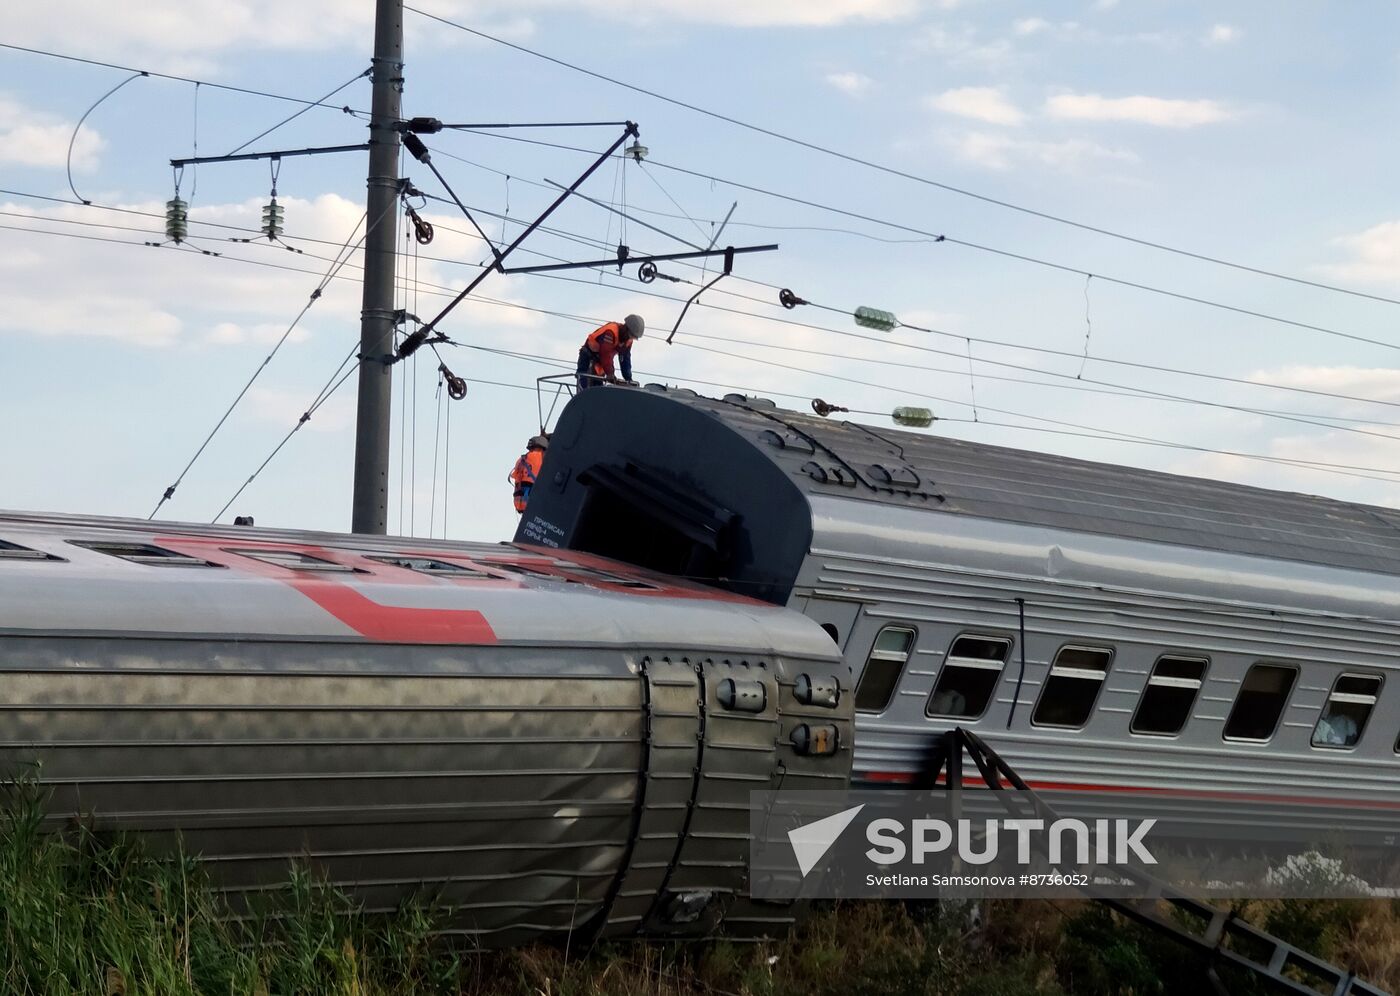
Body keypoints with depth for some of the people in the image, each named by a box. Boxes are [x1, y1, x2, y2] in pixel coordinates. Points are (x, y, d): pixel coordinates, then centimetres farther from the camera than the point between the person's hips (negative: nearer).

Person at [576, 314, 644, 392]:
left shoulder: (628, 340, -3)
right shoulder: (610, 332, -29)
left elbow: (625, 359, 1)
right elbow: (606, 355, -33)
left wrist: (628, 379, -6)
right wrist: (610, 374, -33)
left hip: (600, 359, 8)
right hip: (588, 356, -8)